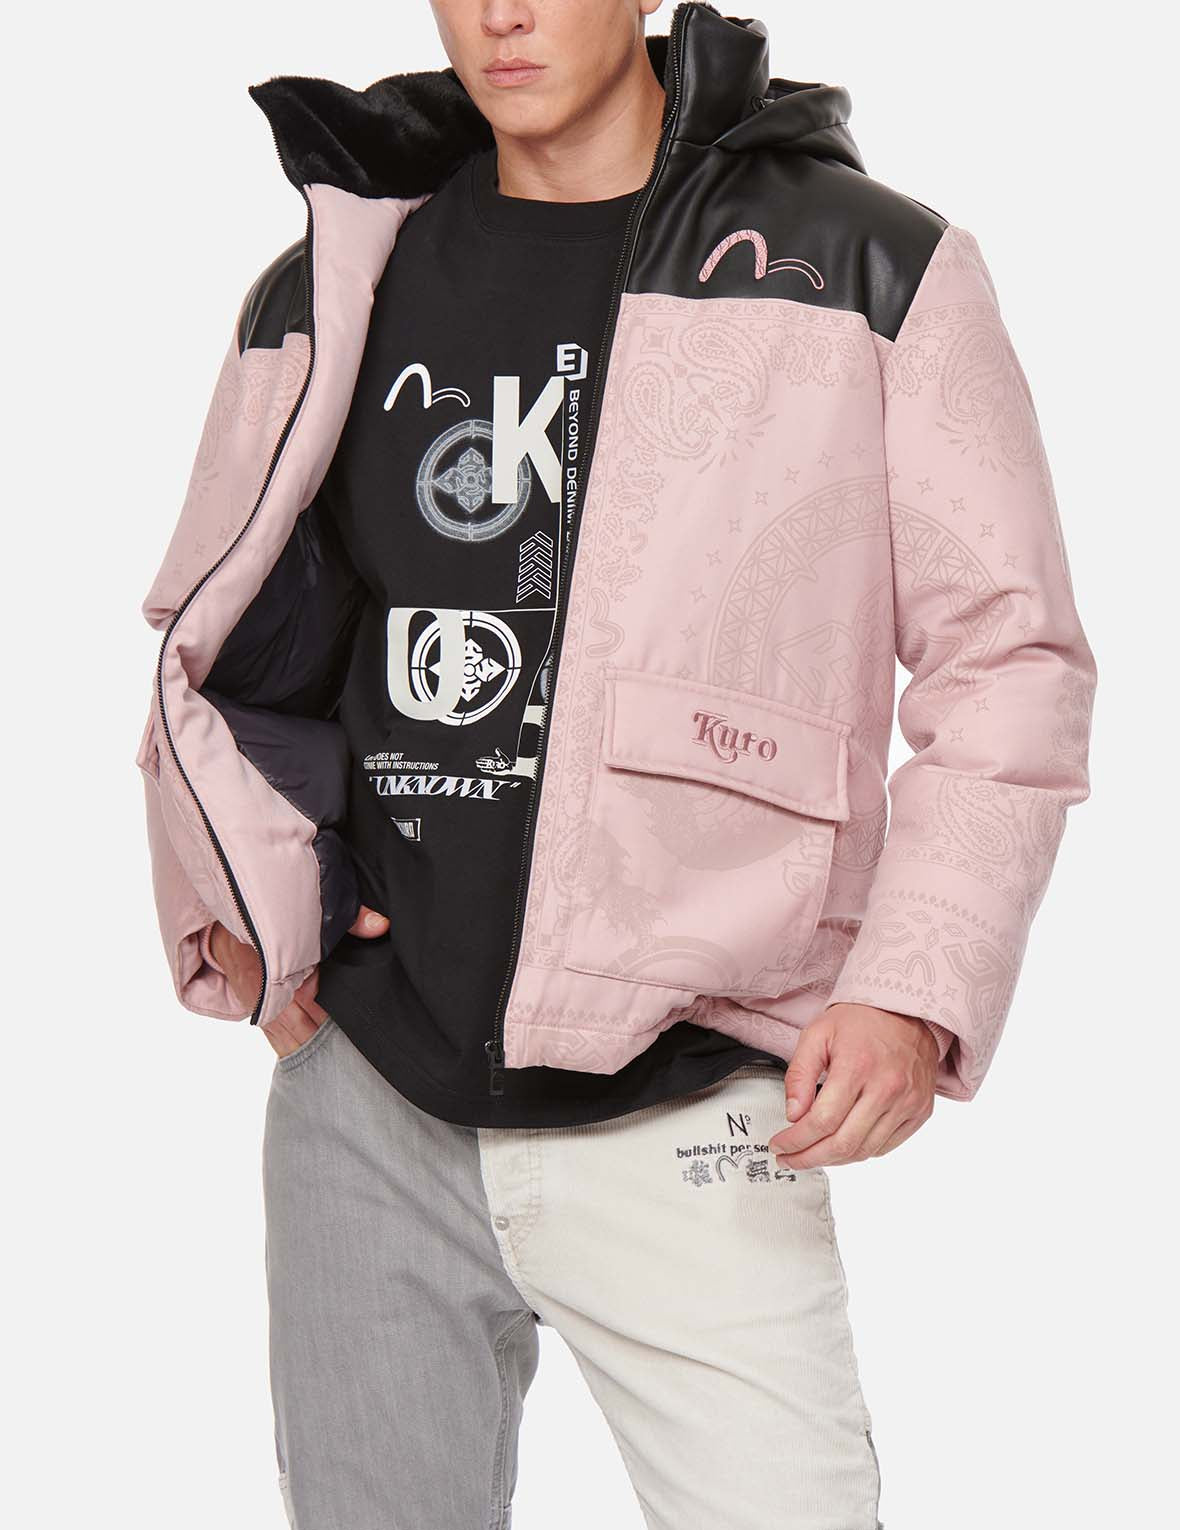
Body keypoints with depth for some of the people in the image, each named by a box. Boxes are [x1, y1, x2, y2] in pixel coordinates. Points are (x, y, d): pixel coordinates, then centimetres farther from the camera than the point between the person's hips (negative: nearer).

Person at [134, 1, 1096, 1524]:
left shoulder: (872, 271, 0)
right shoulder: (333, 292, 9)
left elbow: (1009, 659, 0)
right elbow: (206, 636, 20)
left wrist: (917, 991, -11)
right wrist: (244, 896, 4)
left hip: (682, 1124, -3)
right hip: (365, 1101, 4)